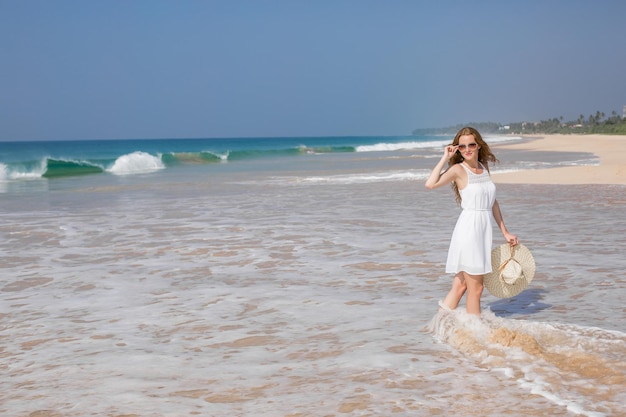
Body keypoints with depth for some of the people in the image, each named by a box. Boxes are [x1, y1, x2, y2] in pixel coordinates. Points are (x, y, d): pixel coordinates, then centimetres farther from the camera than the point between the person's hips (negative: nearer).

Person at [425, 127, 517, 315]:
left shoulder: (484, 167, 12)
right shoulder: (458, 169, -8)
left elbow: (492, 202, 18)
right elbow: (430, 184, -26)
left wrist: (505, 232, 19)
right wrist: (445, 158, -17)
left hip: (485, 229, 6)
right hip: (469, 229, -6)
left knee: (461, 285, 9)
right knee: (475, 288, 0)